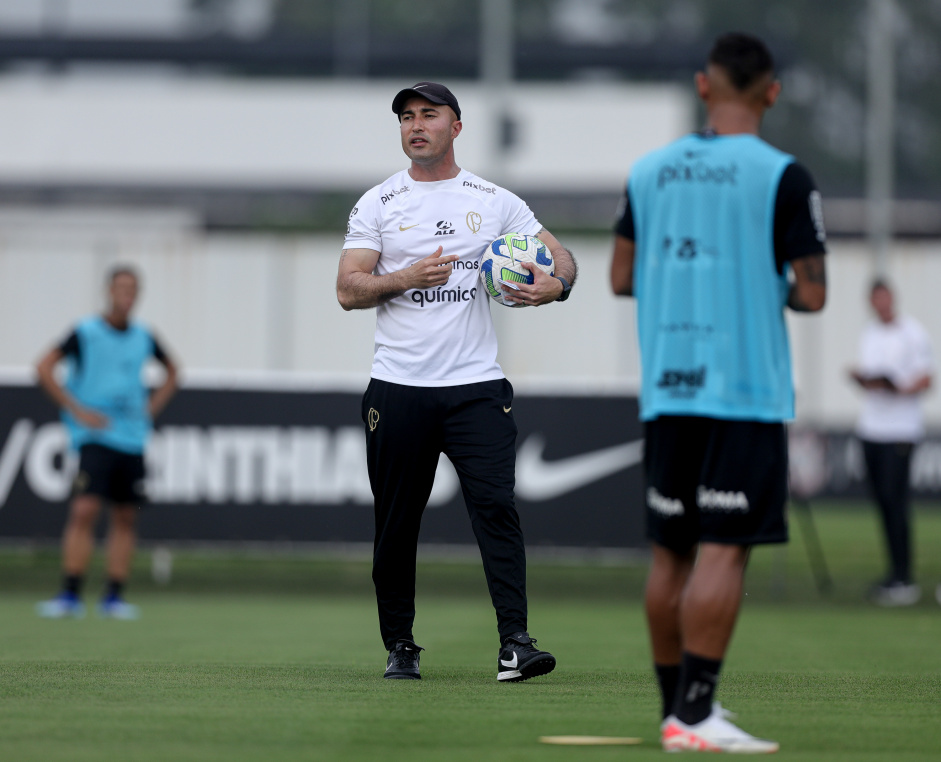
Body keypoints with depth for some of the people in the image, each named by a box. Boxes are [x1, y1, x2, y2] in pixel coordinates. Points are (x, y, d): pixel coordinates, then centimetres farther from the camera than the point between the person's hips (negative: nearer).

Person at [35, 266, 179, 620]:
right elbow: (44, 368, -7)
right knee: (84, 511, -16)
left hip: (132, 439, 5)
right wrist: (77, 411, -11)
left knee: (126, 517, 5)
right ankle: (70, 595, -13)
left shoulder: (143, 337, 9)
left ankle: (114, 597, 12)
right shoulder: (85, 333, -5)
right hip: (95, 437, -5)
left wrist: (151, 409, 12)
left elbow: (171, 371, 27)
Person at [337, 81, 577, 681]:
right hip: (398, 386, 1)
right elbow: (348, 290, 1)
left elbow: (561, 256, 9)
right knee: (397, 522, 3)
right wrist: (407, 278, -15)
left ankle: (515, 643, -18)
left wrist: (554, 284, -14)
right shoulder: (378, 204, 7)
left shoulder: (494, 201, 9)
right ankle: (399, 646, 15)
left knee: (496, 505, -14)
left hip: (477, 384, -1)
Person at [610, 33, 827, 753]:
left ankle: (678, 707, 17)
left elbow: (622, 277, 14)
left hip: (667, 389, 5)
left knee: (671, 550, 11)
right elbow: (812, 293, -8)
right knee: (723, 550, -7)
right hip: (746, 390, -5)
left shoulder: (649, 171, 8)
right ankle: (693, 716, -13)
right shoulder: (782, 176, -7)